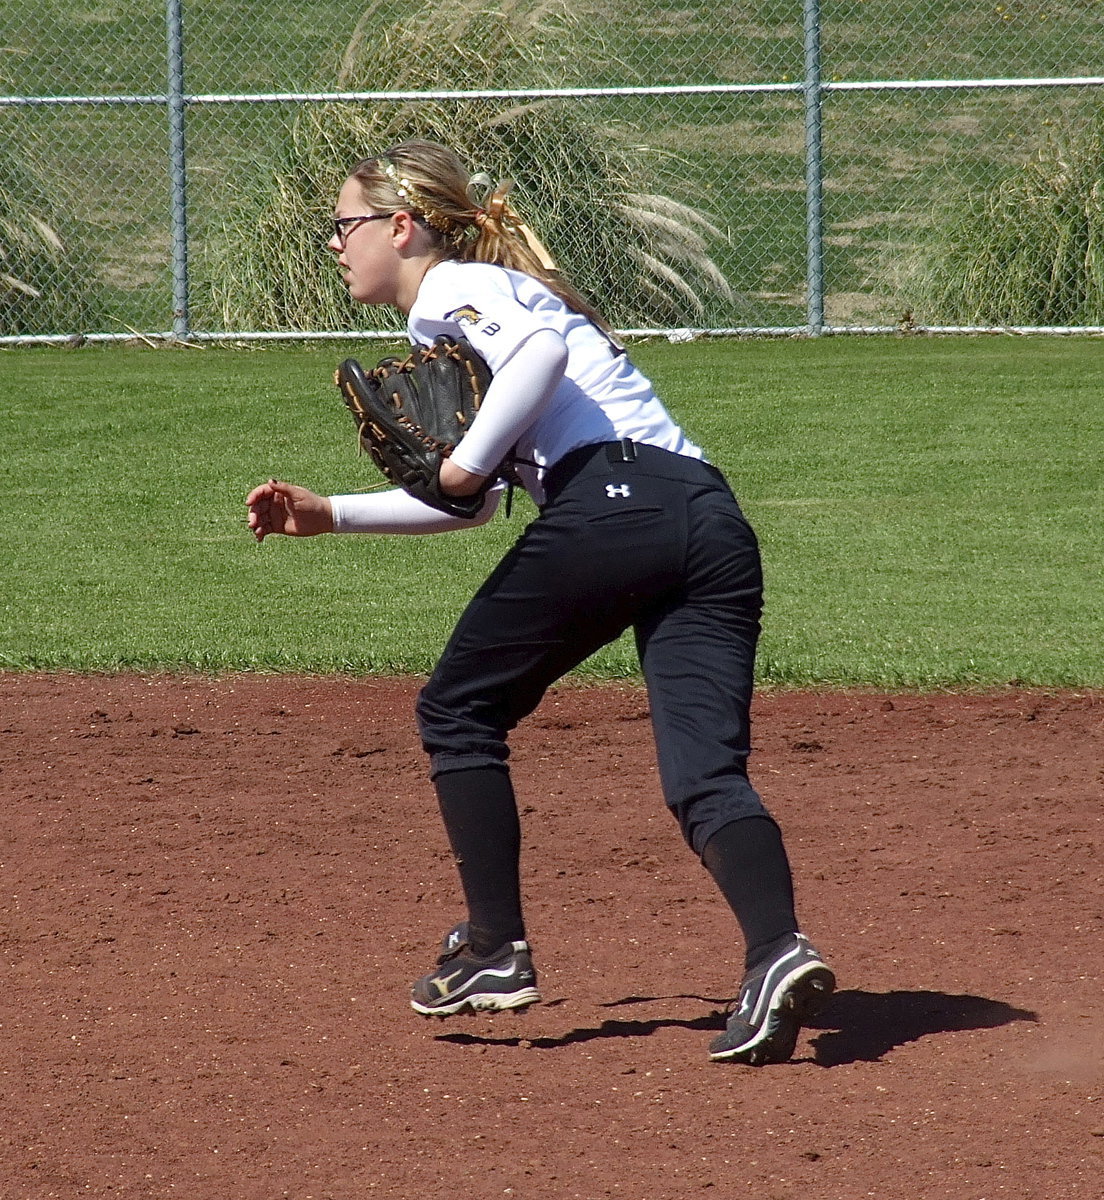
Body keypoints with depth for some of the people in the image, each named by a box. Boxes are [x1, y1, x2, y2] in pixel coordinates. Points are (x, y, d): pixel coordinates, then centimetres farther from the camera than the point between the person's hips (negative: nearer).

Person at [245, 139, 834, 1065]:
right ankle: (779, 948, -27)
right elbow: (468, 500, 43)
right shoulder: (495, 291, 35)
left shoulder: (452, 288, 8)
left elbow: (542, 349, -17)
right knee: (707, 772, -3)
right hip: (716, 525, 8)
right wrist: (330, 515, 41)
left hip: (608, 503, -8)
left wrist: (471, 458, -8)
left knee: (459, 712, 12)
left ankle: (494, 951, 10)